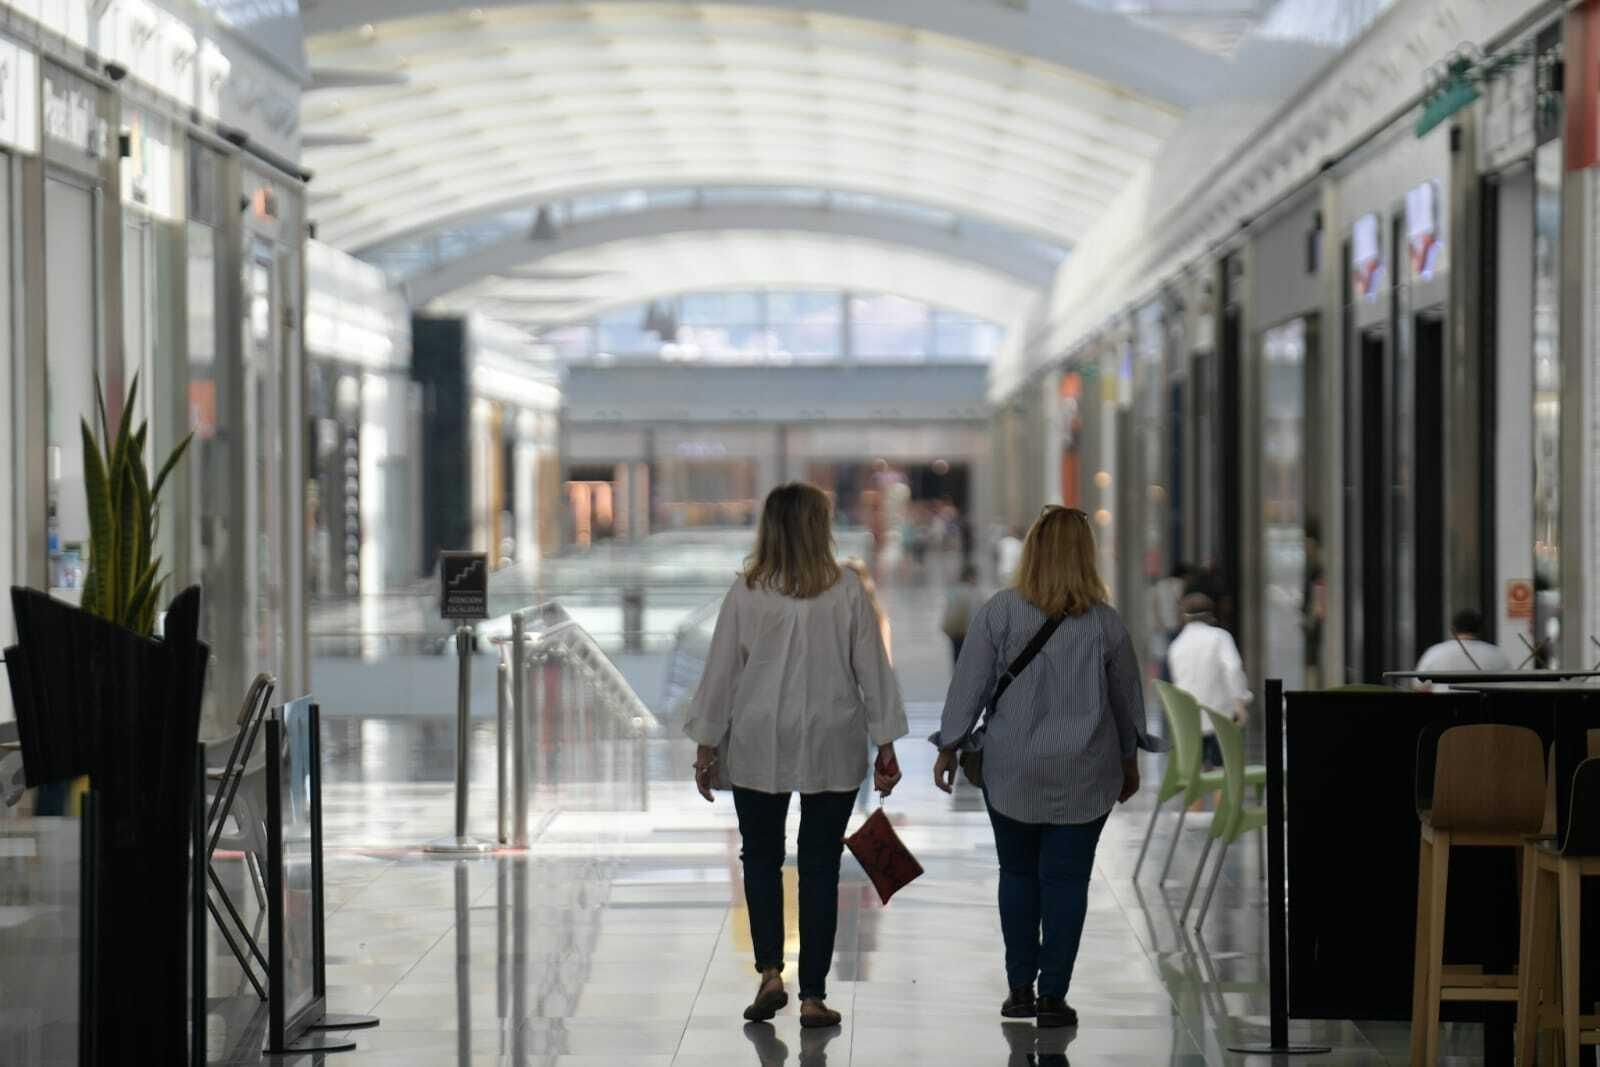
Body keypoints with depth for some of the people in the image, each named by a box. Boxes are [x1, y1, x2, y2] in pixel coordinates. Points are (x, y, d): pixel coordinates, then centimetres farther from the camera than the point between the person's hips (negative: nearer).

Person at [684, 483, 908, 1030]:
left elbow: (721, 671, -2)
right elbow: (871, 670, -3)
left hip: (758, 748, 0)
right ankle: (813, 996, 7)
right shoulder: (846, 590, -7)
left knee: (761, 857, 16)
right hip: (832, 750, 0)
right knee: (820, 866, 7)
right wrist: (886, 747, 5)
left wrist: (707, 746, 7)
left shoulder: (746, 592, -7)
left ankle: (770, 971, 3)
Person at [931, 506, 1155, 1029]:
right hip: (1084, 775, 0)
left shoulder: (999, 612, -9)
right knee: (1066, 878, 3)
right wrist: (1130, 759, 22)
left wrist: (949, 748, 7)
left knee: (1017, 873, 14)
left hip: (1012, 771, 0)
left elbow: (969, 684, -5)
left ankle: (1020, 989, 17)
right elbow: (1127, 696, 7)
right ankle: (1052, 996, 2)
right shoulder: (1105, 623, -5)